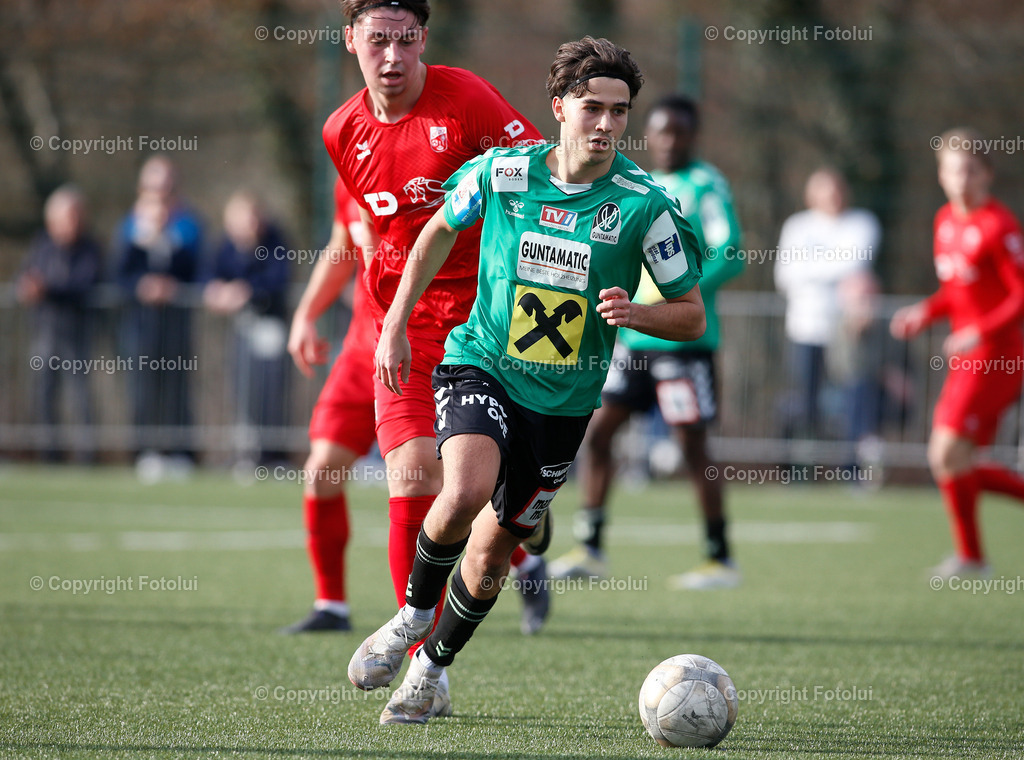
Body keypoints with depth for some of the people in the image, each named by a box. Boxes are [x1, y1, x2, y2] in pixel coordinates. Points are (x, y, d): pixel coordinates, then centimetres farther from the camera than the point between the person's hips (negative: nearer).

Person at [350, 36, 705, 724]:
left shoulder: (644, 203, -13)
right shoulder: (500, 172, -9)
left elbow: (692, 317, -6)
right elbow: (441, 230, 12)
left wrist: (635, 313, -26)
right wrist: (396, 324, 10)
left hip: (565, 398, 1)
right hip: (481, 364, -1)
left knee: (493, 547, 7)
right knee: (466, 491, -29)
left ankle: (433, 668, 32)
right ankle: (414, 614, -1)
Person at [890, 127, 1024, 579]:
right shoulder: (946, 220, 12)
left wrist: (980, 332, -24)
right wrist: (925, 313, 5)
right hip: (965, 356, 9)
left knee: (948, 452, -15)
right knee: (947, 462, 6)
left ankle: (970, 556, -2)